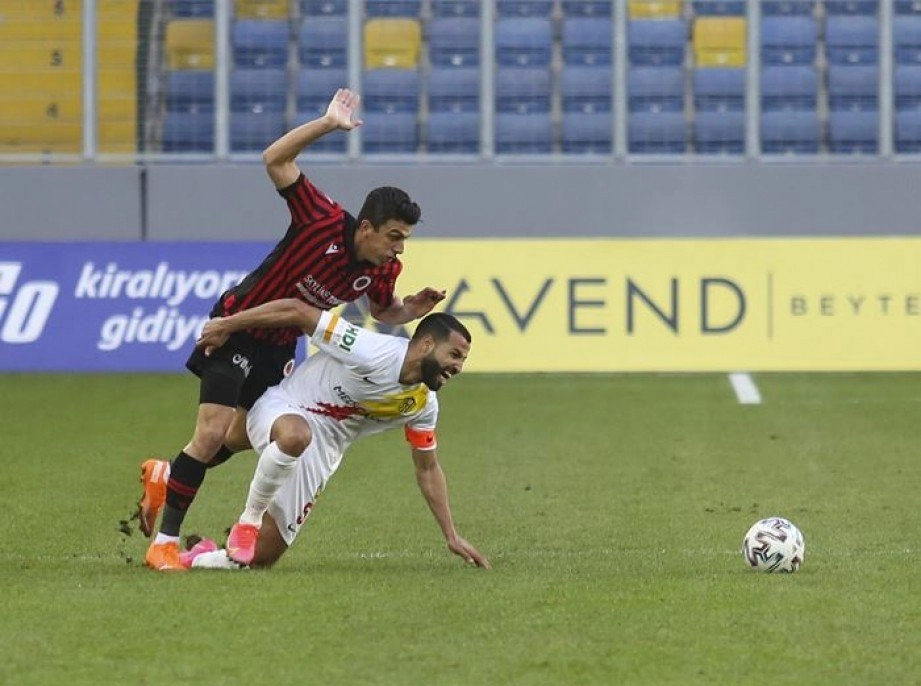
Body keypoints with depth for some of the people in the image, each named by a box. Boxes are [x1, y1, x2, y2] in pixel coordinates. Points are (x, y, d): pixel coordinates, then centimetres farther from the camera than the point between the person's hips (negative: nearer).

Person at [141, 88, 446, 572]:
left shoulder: (383, 270, -10)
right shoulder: (323, 222, -27)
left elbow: (383, 313, 12)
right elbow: (275, 160, -31)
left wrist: (414, 309, -9)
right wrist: (328, 123, -38)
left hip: (279, 346, 7)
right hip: (238, 326, -7)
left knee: (242, 438, 17)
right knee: (212, 433, -15)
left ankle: (166, 476, 42)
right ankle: (164, 540, -7)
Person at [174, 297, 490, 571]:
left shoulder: (423, 405, 1)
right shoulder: (375, 353, -25)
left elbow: (427, 470, 15)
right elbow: (296, 310, -23)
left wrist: (452, 536, 11)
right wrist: (226, 325, -21)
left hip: (319, 456, 7)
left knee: (260, 559, -2)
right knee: (296, 436, -46)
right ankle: (249, 520, -24)